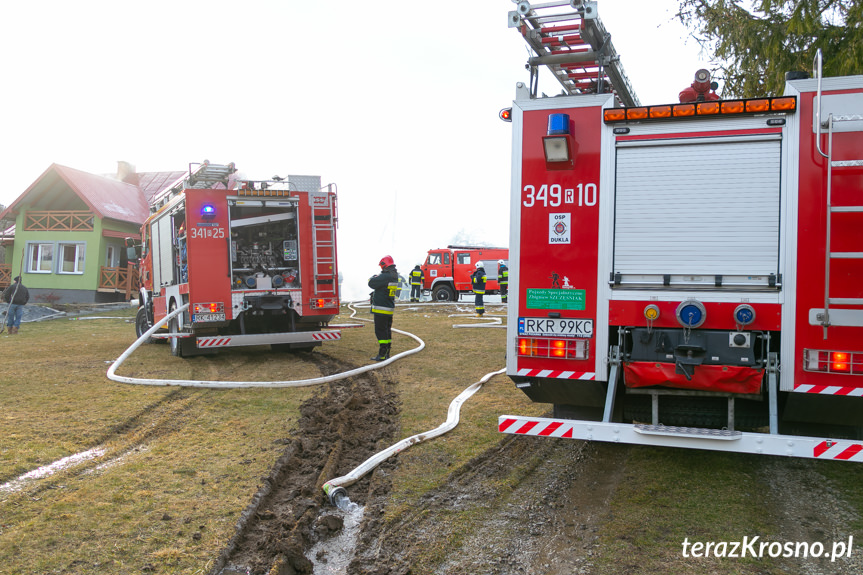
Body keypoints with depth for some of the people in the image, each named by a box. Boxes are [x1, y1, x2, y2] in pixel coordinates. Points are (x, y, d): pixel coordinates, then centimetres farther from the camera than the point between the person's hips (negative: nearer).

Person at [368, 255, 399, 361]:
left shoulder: (385, 277, -21)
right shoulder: (394, 276, 9)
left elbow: (371, 283, -17)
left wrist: (373, 277, 4)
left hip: (381, 309, -9)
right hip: (390, 309, 9)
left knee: (381, 331, -5)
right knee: (387, 331, 14)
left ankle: (382, 355, -4)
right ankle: (387, 353, 20)